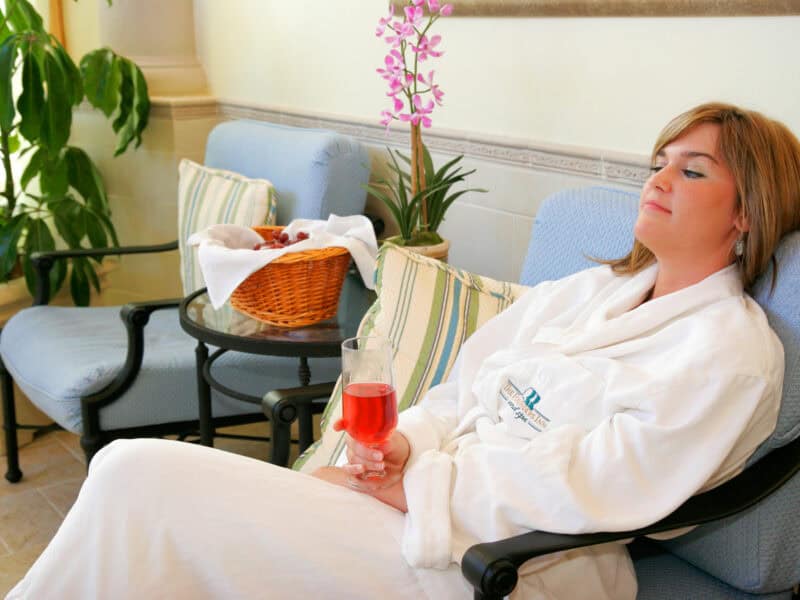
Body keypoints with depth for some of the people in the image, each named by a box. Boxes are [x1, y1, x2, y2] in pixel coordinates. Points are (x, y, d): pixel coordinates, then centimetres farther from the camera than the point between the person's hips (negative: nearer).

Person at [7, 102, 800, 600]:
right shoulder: (591, 289, 18)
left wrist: (407, 488, -14)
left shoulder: (733, 350, -5)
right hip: (427, 492, 7)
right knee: (134, 471, -7)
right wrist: (406, 445, -5)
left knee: (140, 474, -17)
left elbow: (586, 490, -16)